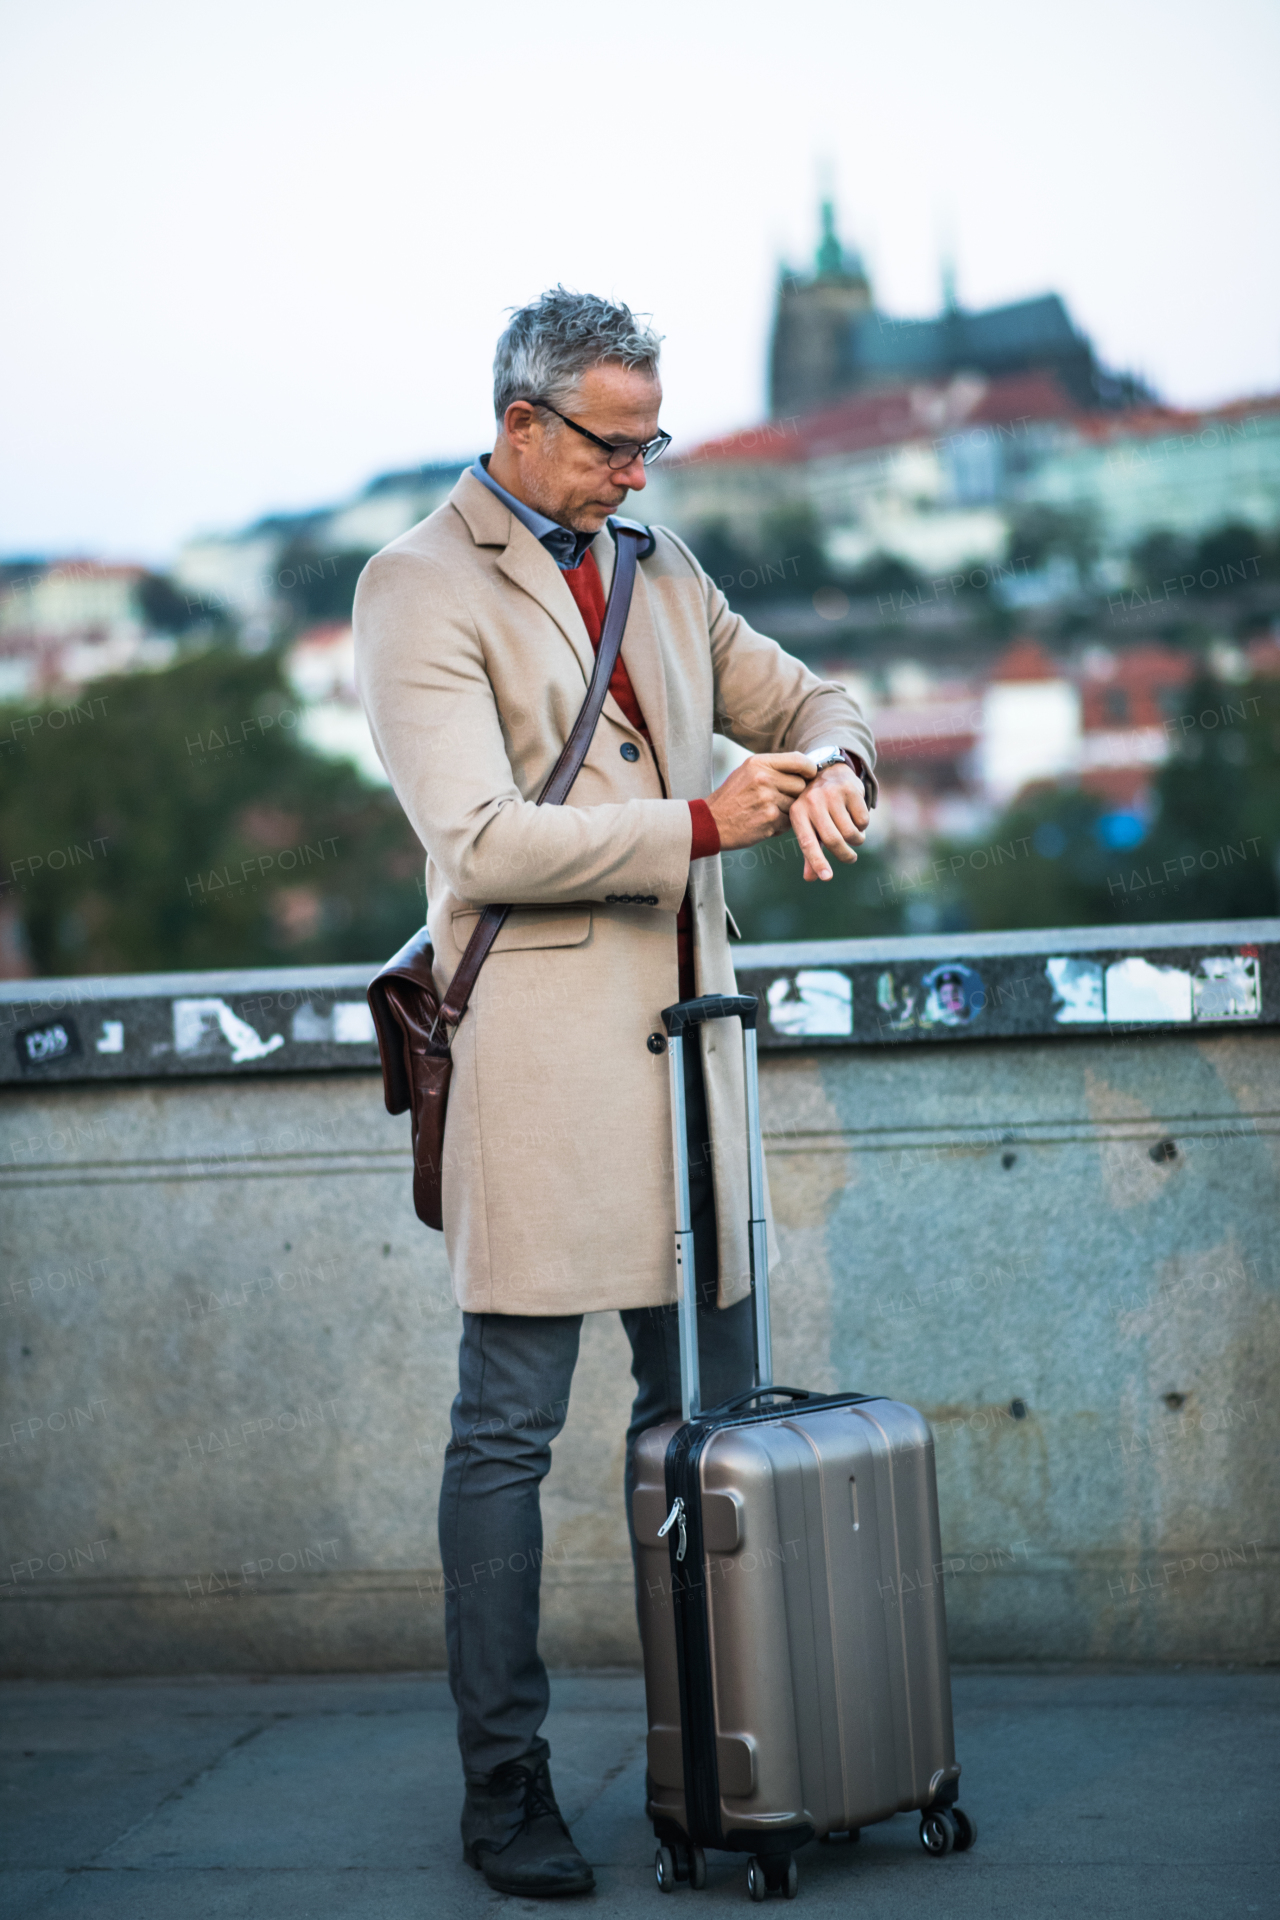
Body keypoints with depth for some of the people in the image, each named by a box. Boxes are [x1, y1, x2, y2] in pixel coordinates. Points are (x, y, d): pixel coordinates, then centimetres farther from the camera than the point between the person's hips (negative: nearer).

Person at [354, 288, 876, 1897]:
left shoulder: (658, 569, 16)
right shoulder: (420, 588, -6)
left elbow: (799, 696, 26)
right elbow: (481, 840, -16)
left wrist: (828, 764, 1)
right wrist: (704, 823, -16)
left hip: (681, 1030, 7)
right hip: (539, 1044, -7)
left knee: (710, 1411, 10)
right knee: (507, 1430, -3)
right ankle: (503, 1784, 4)